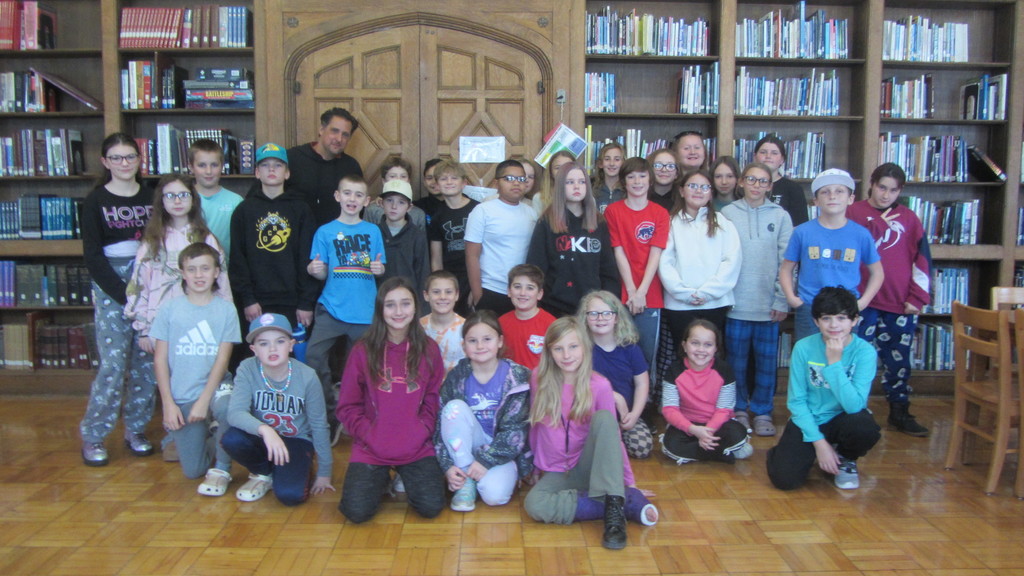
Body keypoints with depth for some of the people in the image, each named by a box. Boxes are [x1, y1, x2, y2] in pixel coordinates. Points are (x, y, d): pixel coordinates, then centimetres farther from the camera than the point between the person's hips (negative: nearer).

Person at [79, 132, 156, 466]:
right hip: (111, 290, -2)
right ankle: (92, 436, 10)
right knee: (113, 363, -6)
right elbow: (93, 257, -2)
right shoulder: (96, 201, 2)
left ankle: (135, 429, 20)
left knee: (146, 362, 5)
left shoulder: (152, 197, 9)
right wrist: (125, 295, -11)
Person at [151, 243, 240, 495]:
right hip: (181, 395, 1)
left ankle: (221, 469, -10)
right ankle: (209, 441, 38)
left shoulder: (226, 309, -2)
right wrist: (168, 403, -5)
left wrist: (204, 400, -14)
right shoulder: (170, 309, 0)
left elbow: (222, 358, -5)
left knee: (230, 410, -37)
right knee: (193, 470, 2)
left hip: (215, 386, -1)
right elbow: (160, 359, 1)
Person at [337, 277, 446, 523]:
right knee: (357, 511, -16)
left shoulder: (428, 350, 2)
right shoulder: (363, 350, -2)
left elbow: (434, 400, 4)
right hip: (371, 448, -1)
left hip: (417, 447, 1)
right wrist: (370, 436, -11)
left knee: (431, 507, -15)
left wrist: (420, 433, -9)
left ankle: (406, 478, 18)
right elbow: (348, 406, 0)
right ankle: (380, 479, 17)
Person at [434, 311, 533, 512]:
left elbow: (516, 429, -14)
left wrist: (486, 460, -21)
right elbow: (441, 424, -6)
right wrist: (448, 465, -18)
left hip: (504, 450, -3)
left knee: (495, 495, -32)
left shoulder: (517, 377, -12)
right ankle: (466, 482, -16)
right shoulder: (456, 377, -4)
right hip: (467, 447, 3)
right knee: (455, 406, -26)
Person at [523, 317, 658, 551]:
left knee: (603, 417, -29)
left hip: (588, 469, -1)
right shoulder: (539, 381, -3)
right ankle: (629, 503, -24)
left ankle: (614, 505, -35)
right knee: (534, 505, -33)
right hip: (555, 475, 2)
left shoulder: (599, 386, -9)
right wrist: (534, 468, 13)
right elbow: (535, 427, 7)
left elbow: (613, 436, -2)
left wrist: (628, 483, 0)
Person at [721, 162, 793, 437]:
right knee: (737, 361, 8)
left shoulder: (780, 216, 2)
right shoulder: (727, 214, 2)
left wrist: (782, 300, -4)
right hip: (736, 302, 0)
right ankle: (739, 410, 22)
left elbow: (786, 262, 1)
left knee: (766, 362, 6)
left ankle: (762, 412, 19)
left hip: (768, 303, 0)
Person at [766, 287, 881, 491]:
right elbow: (796, 401, -8)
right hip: (808, 420, 0)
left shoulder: (865, 352, -15)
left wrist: (834, 362, -29)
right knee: (784, 478, -21)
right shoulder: (803, 347, -13)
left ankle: (846, 459, 3)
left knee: (866, 429, -35)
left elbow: (854, 406, -25)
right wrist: (819, 442, -14)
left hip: (842, 419, 1)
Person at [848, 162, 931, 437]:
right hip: (864, 303, -3)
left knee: (899, 360, 12)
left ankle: (899, 412, 24)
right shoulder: (854, 212, 2)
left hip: (901, 305, 3)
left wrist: (917, 297, 1)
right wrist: (877, 225, -12)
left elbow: (923, 260, 7)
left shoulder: (909, 218, 9)